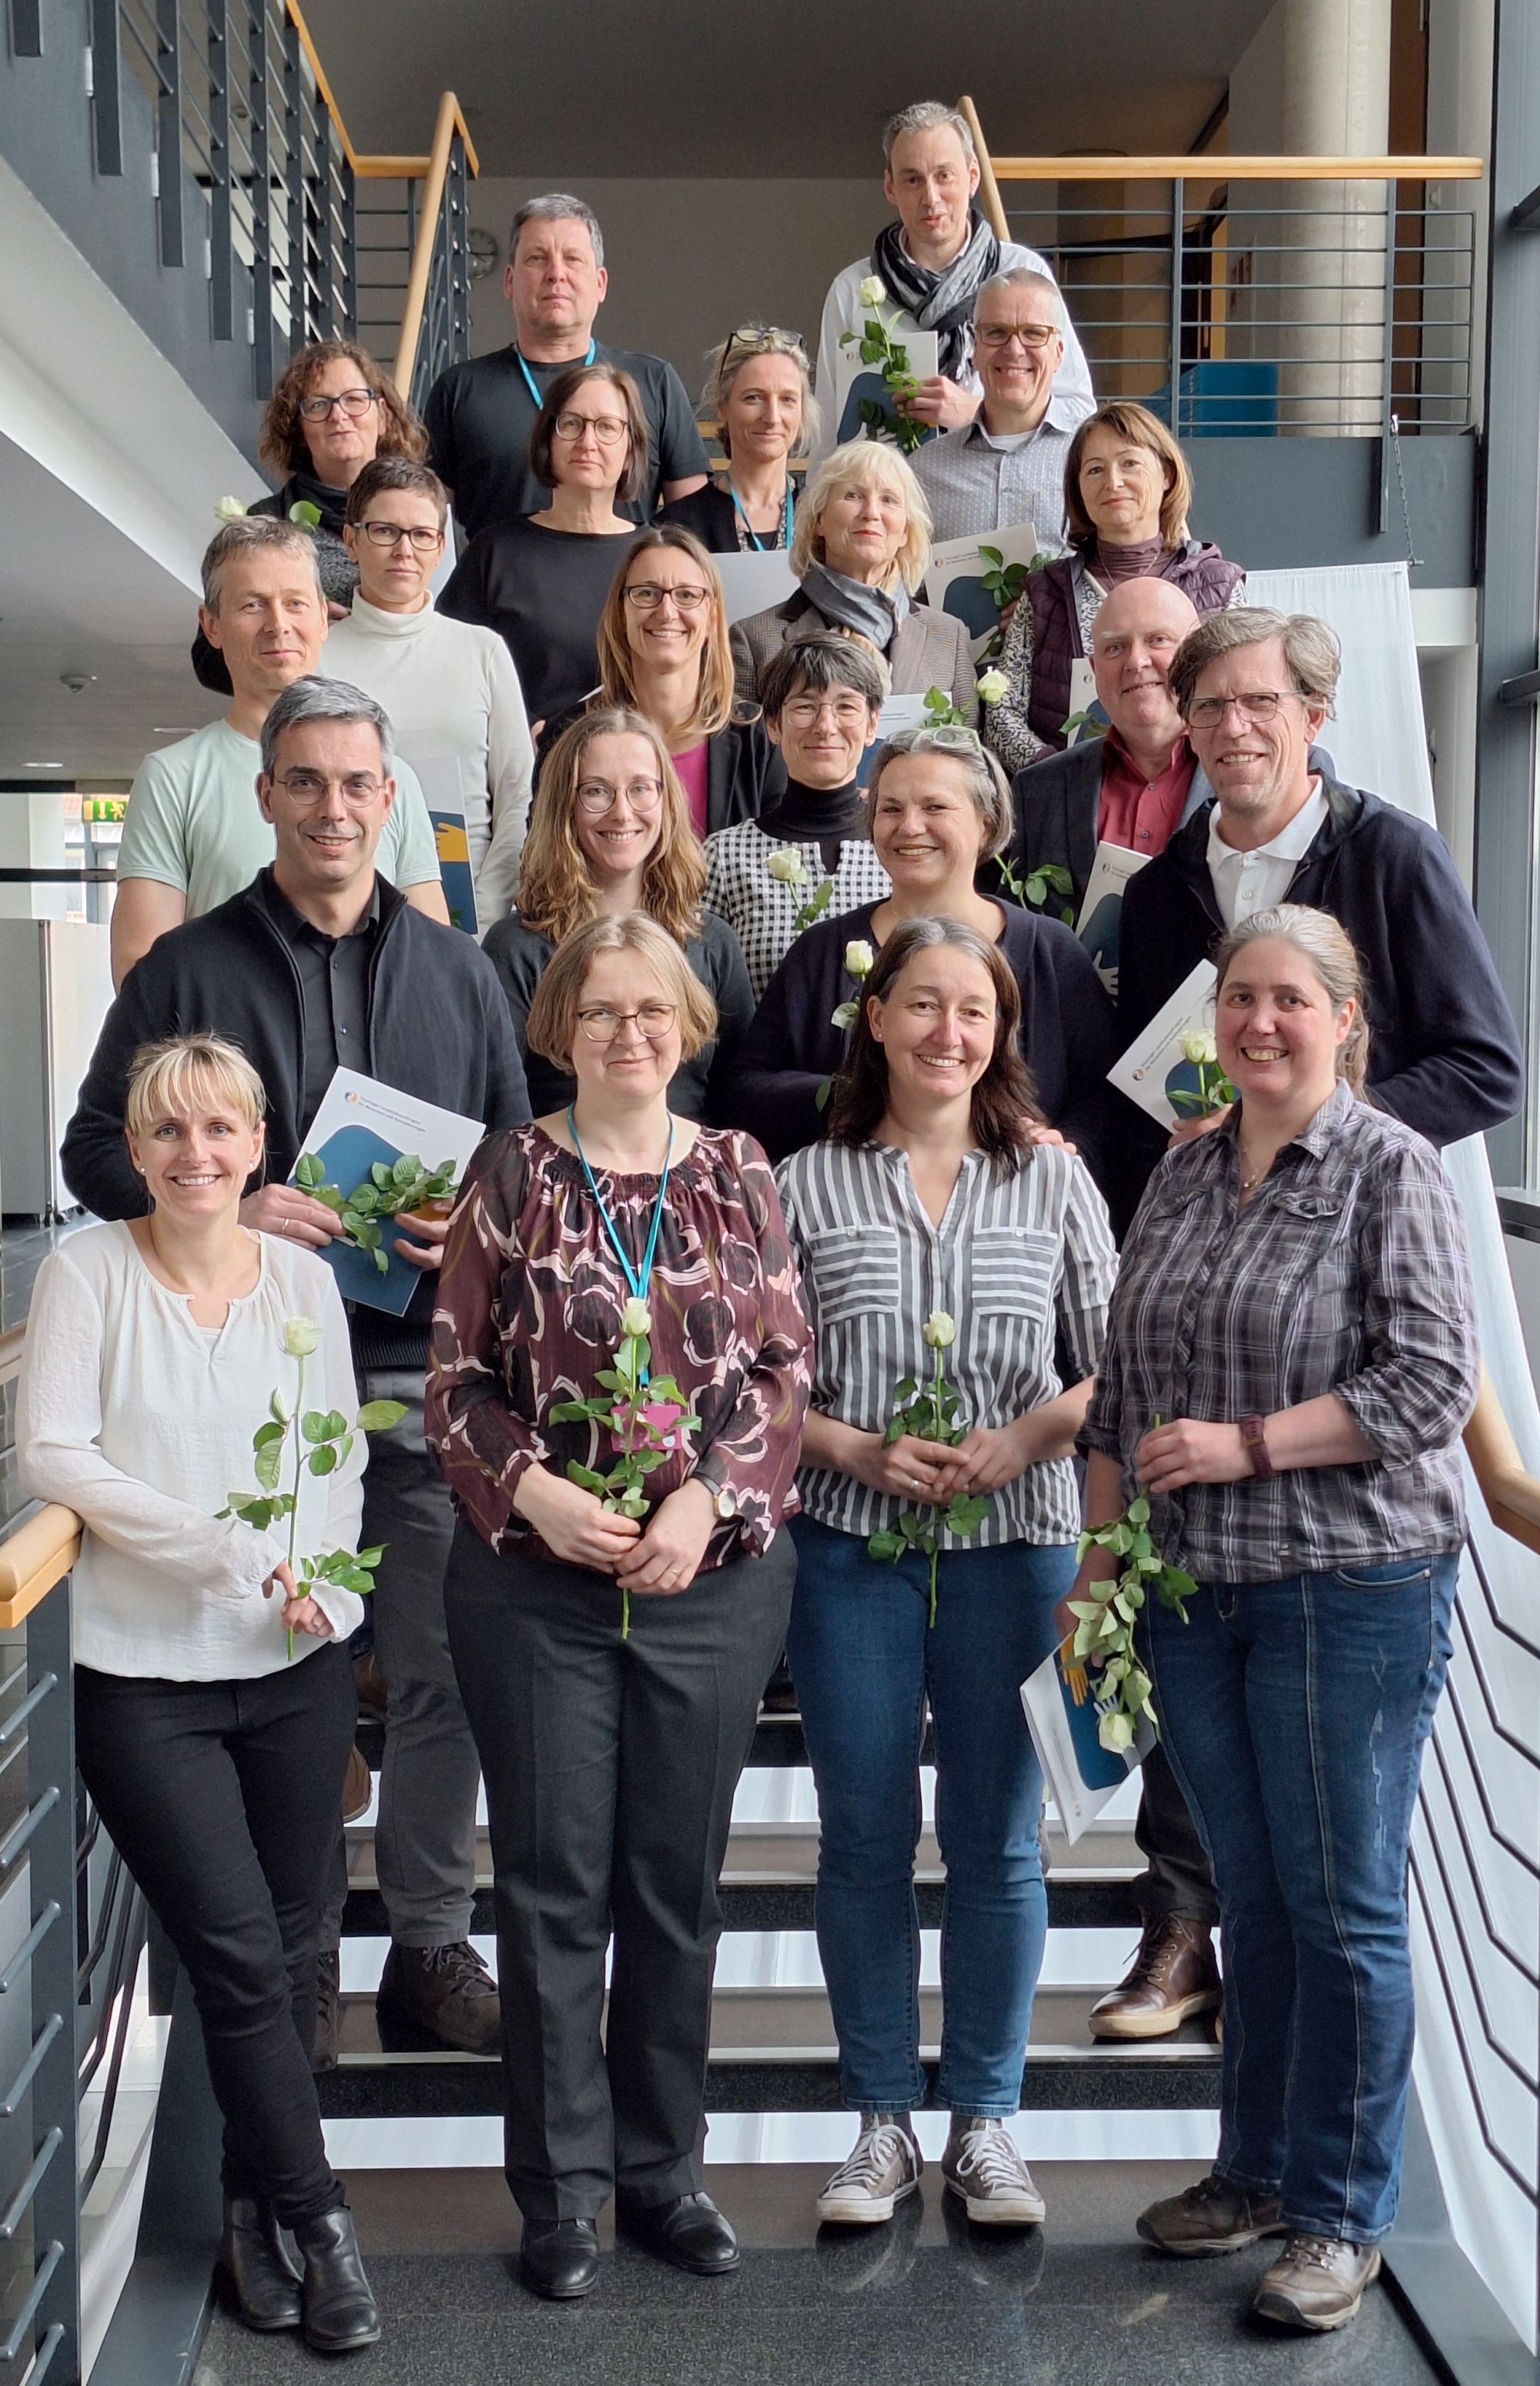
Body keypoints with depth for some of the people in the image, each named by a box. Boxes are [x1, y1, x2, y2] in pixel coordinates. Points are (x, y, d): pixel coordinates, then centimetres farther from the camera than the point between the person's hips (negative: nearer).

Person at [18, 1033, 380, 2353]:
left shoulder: (302, 1276, 3)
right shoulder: (87, 1268, -6)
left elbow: (342, 1456, 9)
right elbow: (52, 1454, -13)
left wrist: (321, 1574, -9)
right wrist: (217, 1543, -20)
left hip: (298, 1664, 3)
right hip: (145, 1673, -3)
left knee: (286, 1954, 11)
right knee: (241, 1954, -4)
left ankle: (254, 2207, 30)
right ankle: (318, 2215, 13)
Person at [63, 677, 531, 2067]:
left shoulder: (456, 972, 13)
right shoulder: (188, 971, 6)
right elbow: (97, 1151, 4)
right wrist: (227, 1211, -13)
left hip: (425, 1374, 2)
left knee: (447, 1673, 4)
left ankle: (432, 1943, 19)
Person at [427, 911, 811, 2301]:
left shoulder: (739, 1174, 4)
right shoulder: (513, 1174, 1)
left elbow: (788, 1372, 1)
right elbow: (457, 1375, 0)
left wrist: (707, 1505, -12)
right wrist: (533, 1491, -15)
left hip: (717, 1578, 1)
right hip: (536, 1580, -1)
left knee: (679, 1883, 11)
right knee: (554, 1883, 6)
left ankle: (665, 2169, 26)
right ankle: (562, 2187, 21)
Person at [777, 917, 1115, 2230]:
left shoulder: (1053, 1178, 4)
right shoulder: (804, 1186, 2)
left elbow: (1113, 1365, 5)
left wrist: (1026, 1437, -12)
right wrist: (857, 1452, -12)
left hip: (1014, 1545, 0)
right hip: (850, 1545, 0)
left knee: (998, 1839, 8)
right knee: (864, 1837, 8)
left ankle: (985, 2121, 23)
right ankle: (884, 2121, 23)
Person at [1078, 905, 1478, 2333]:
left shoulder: (1392, 1171, -6)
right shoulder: (1179, 1179, 11)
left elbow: (1431, 1384, -13)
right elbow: (1119, 1392, 13)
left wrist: (1246, 1443, -16)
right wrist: (1098, 1559, 9)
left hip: (1351, 1587, -5)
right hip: (1192, 1591, 5)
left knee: (1343, 1906, 4)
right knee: (1250, 1895, 16)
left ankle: (1340, 2216, 18)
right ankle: (1255, 2170, 31)